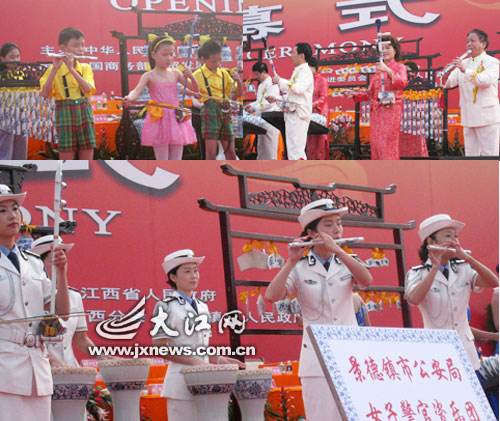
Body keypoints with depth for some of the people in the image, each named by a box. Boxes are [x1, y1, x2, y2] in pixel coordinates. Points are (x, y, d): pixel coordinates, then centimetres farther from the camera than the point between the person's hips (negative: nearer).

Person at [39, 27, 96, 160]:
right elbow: (45, 93, -13)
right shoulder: (55, 69, 0)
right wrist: (54, 69, -20)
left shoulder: (85, 68, 8)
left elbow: (88, 89, -10)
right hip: (65, 115, -3)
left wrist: (72, 68, -18)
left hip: (85, 114, 3)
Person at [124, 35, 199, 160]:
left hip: (176, 120, 4)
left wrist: (191, 76, -9)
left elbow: (194, 89, 11)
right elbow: (137, 90, -20)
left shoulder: (175, 74, 9)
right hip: (159, 121, -4)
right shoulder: (149, 76, -4)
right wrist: (130, 97, -43)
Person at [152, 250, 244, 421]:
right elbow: (160, 347, -11)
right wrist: (194, 361, -18)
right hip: (181, 380, -6)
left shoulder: (202, 307, 16)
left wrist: (219, 360, 3)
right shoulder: (166, 307, -4)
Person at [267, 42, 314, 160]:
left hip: (299, 114, -11)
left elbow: (299, 88, -26)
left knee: (296, 148, -14)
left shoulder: (305, 71, -9)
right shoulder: (297, 71, 23)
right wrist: (277, 99, 21)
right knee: (292, 148, 12)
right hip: (291, 114, 11)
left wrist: (280, 81, -19)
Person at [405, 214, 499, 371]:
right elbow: (414, 299, -22)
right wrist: (435, 267, -20)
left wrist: (466, 258, -16)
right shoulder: (417, 274, -2)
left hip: (465, 347, 4)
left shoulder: (463, 269, 8)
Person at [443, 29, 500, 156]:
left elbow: (487, 81, -20)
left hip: (487, 117, -6)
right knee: (470, 155, 8)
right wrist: (445, 77, -19)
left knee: (489, 155, -7)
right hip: (469, 117, 6)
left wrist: (466, 71, -28)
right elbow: (450, 83, 5)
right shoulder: (464, 63, 15)